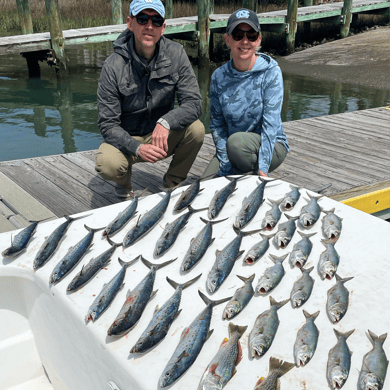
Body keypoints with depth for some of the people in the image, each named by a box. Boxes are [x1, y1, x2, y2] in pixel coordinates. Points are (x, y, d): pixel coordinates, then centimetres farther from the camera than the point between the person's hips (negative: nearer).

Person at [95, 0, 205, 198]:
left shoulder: (176, 54, -11)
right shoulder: (113, 66, -18)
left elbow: (194, 103, -15)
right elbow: (107, 124, -17)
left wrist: (165, 122, -35)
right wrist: (137, 148, -34)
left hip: (162, 135, 2)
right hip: (125, 138, -2)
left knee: (196, 129, -26)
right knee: (108, 165, -33)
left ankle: (173, 181, 1)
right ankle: (124, 181, 7)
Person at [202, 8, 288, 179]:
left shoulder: (271, 72, -12)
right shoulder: (219, 77, -3)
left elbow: (271, 124, -19)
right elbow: (217, 124, -2)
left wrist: (262, 168, -28)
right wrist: (227, 166, -14)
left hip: (270, 147, -3)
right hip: (230, 147, 3)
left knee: (237, 141, -36)